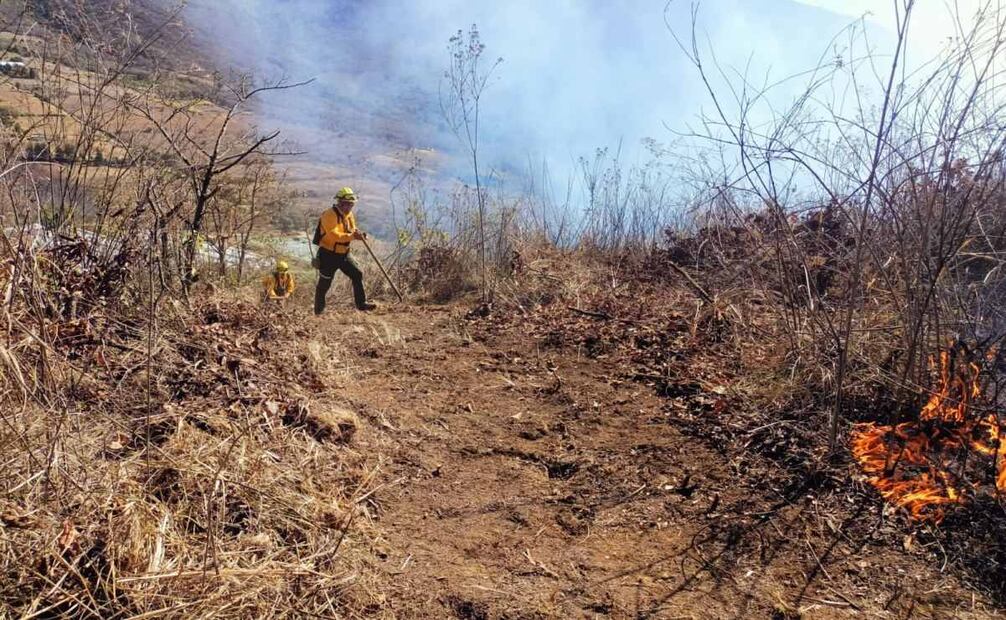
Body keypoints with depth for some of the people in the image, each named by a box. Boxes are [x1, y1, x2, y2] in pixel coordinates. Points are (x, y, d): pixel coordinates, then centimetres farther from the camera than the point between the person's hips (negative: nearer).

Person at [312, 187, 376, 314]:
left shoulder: (349, 215, 7)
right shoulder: (330, 215, -20)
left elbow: (351, 231, 15)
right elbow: (334, 235, -32)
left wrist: (358, 234, -9)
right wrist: (352, 236, -41)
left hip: (343, 254, 7)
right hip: (328, 254, -7)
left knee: (357, 275, -2)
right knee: (324, 284, 3)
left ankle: (361, 303, 5)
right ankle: (319, 310, 19)